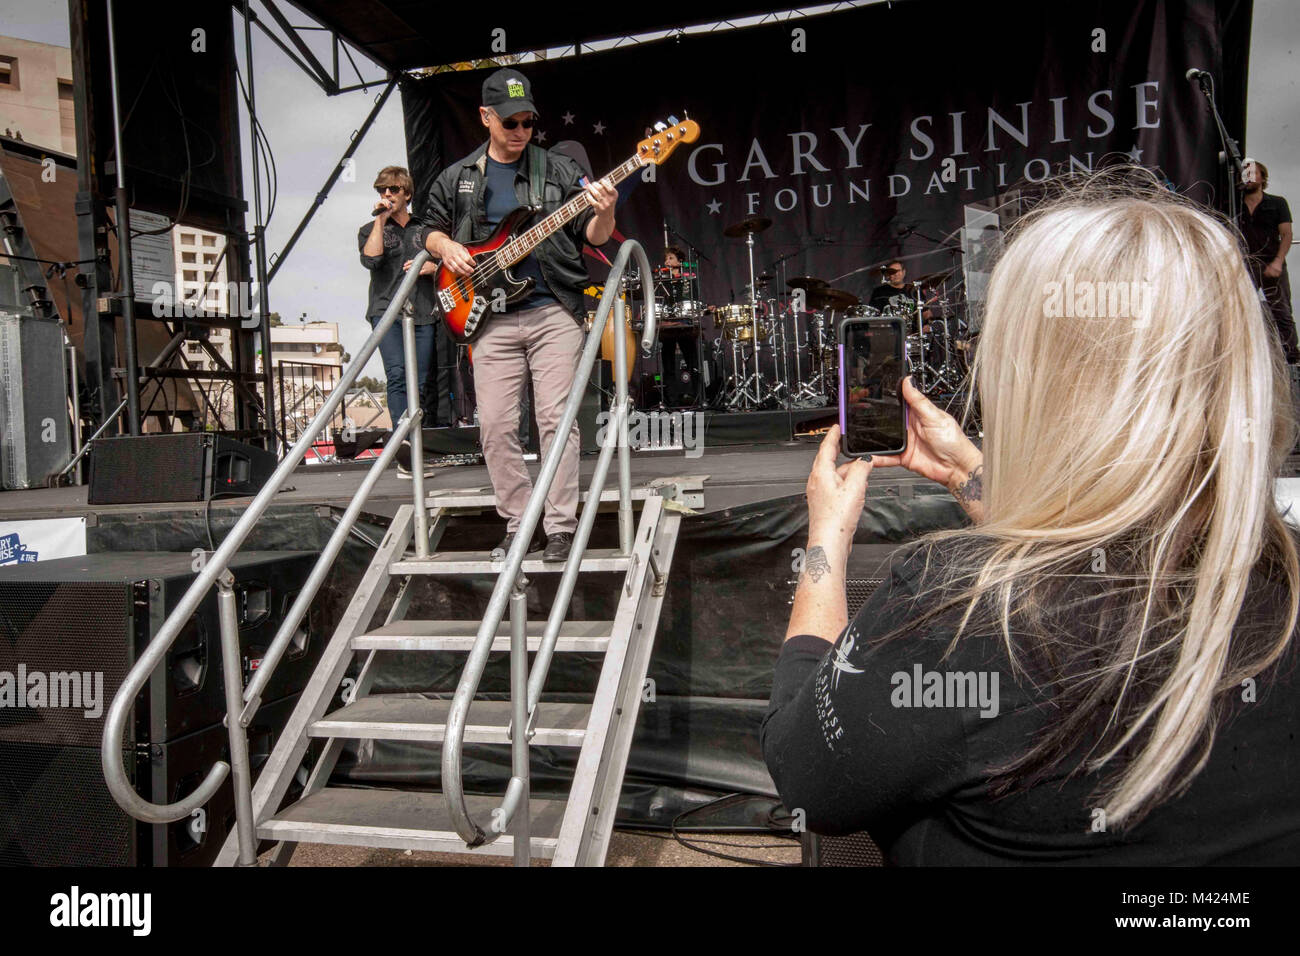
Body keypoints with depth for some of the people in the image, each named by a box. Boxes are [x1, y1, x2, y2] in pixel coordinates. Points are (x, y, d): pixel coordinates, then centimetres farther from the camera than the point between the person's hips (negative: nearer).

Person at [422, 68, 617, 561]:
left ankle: (561, 527, 1)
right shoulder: (456, 179, 13)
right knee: (495, 426, 0)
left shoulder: (559, 170, 8)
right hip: (491, 317, 2)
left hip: (554, 312, -2)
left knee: (556, 418, -7)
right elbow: (431, 229, 22)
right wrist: (445, 247, 0)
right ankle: (519, 523, 13)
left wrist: (604, 213, -17)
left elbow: (594, 236, 5)